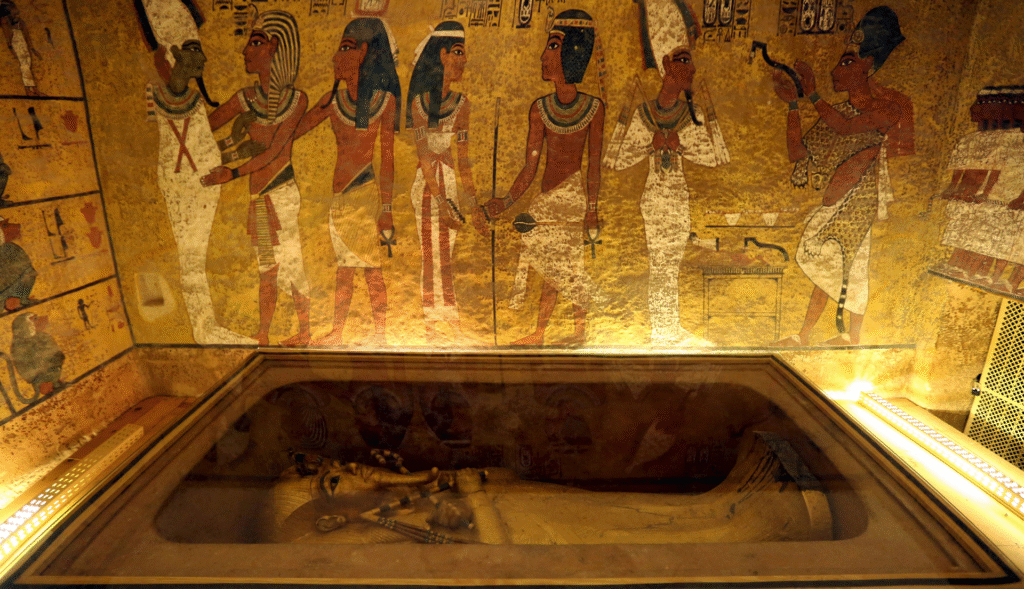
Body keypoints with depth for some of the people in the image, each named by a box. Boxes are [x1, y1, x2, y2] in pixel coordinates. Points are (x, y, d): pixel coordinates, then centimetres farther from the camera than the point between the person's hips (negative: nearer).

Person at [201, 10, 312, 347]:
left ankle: (306, 333, 12)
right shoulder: (245, 99, 9)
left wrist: (232, 173, -11)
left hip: (281, 192, -4)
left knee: (290, 266, -1)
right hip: (257, 195, 5)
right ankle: (262, 337, 19)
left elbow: (274, 151, -9)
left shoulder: (295, 99, -2)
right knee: (267, 271, 11)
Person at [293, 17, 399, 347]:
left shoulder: (384, 99, 0)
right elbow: (294, 131, 12)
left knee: (370, 266, -1)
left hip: (366, 190, -4)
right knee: (345, 267, 9)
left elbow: (387, 155, -3)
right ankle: (336, 333, 18)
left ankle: (379, 334, 10)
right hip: (341, 192, 4)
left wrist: (387, 207, -8)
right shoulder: (334, 100, 9)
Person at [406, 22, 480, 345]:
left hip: (451, 184, 4)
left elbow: (463, 153, 9)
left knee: (446, 258, 9)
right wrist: (441, 199, -16)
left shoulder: (461, 103, 11)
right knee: (431, 257, 0)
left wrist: (469, 189, -3)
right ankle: (431, 327, 10)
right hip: (427, 185, -4)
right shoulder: (420, 101, -5)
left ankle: (453, 326, 16)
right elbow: (423, 154, -10)